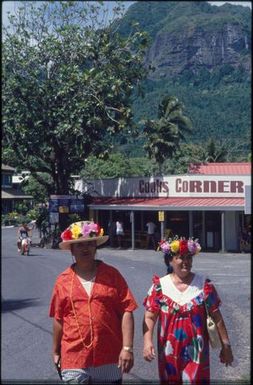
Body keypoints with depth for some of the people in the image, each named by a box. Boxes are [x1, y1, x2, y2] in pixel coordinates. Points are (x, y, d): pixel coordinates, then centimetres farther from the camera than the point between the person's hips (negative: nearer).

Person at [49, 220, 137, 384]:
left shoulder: (112, 274, -1)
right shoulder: (63, 281, 2)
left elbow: (126, 312, -4)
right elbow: (59, 319, 9)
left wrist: (127, 348, -10)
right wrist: (56, 352, 15)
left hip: (109, 359, 0)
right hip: (74, 360, 0)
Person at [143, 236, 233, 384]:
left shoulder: (204, 284, -2)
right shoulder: (160, 285, -3)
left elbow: (217, 317, 2)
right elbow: (149, 317, -4)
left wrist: (226, 345, 2)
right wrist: (147, 342, -18)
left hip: (197, 350, -1)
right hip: (170, 351, 1)